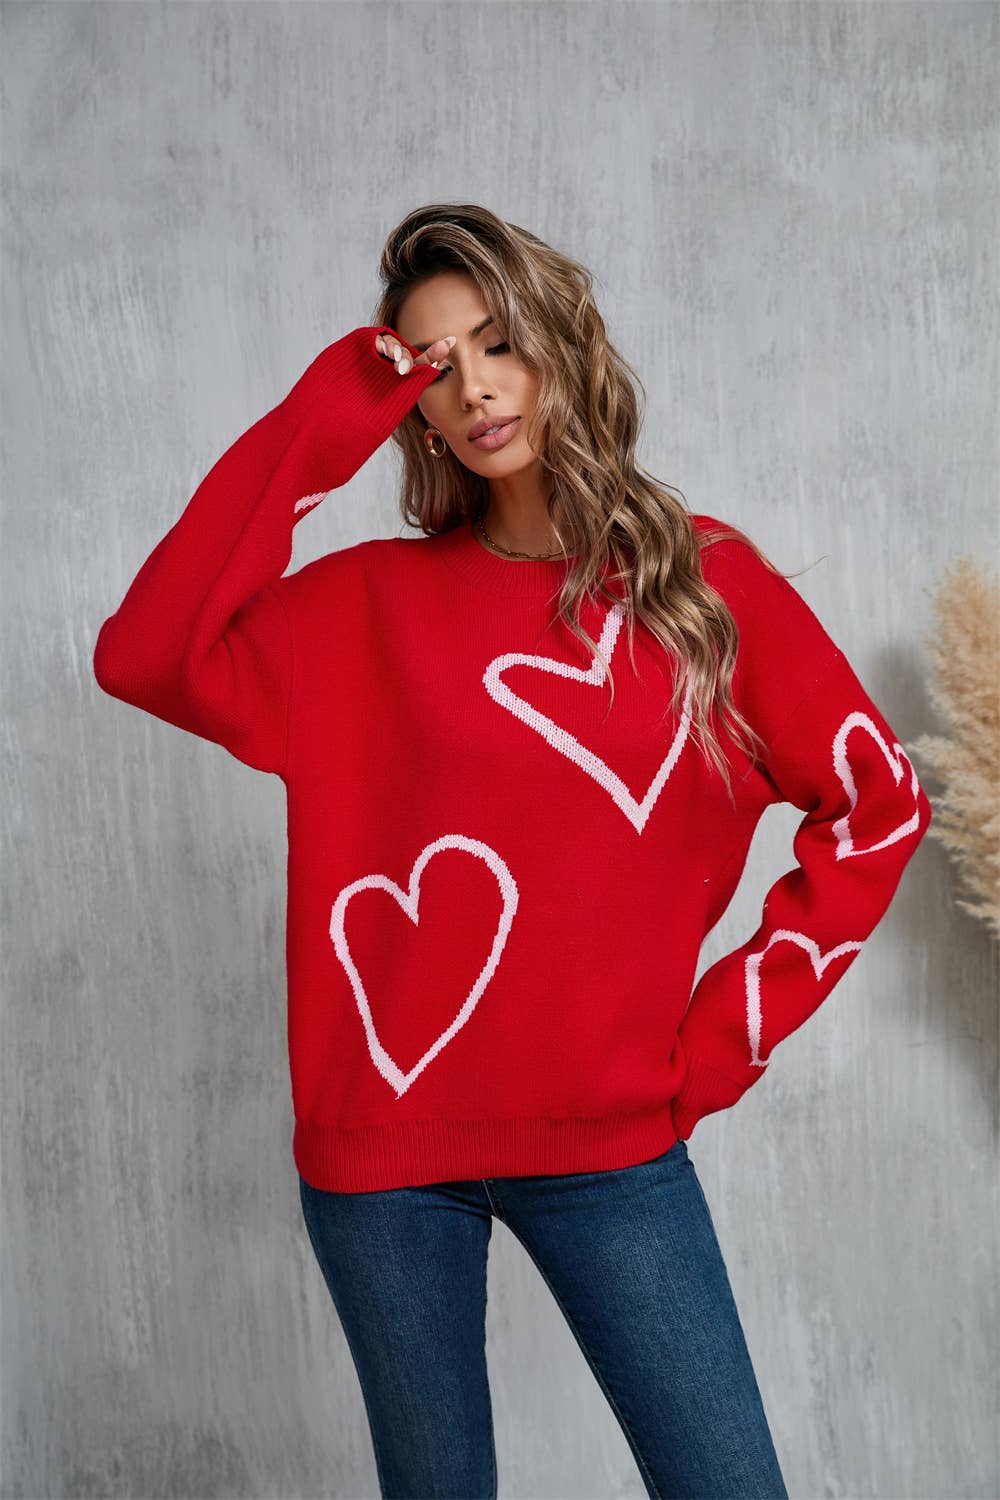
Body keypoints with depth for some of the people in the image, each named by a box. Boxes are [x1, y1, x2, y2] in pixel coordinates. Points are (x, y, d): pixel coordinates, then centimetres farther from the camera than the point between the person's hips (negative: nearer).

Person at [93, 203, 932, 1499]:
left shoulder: (705, 581, 0)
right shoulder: (377, 601, 1)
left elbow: (879, 804, 3)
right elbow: (146, 659, -12)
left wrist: (736, 1024, -1)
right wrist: (303, 442, -10)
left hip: (610, 1140, 0)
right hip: (384, 1144, 1)